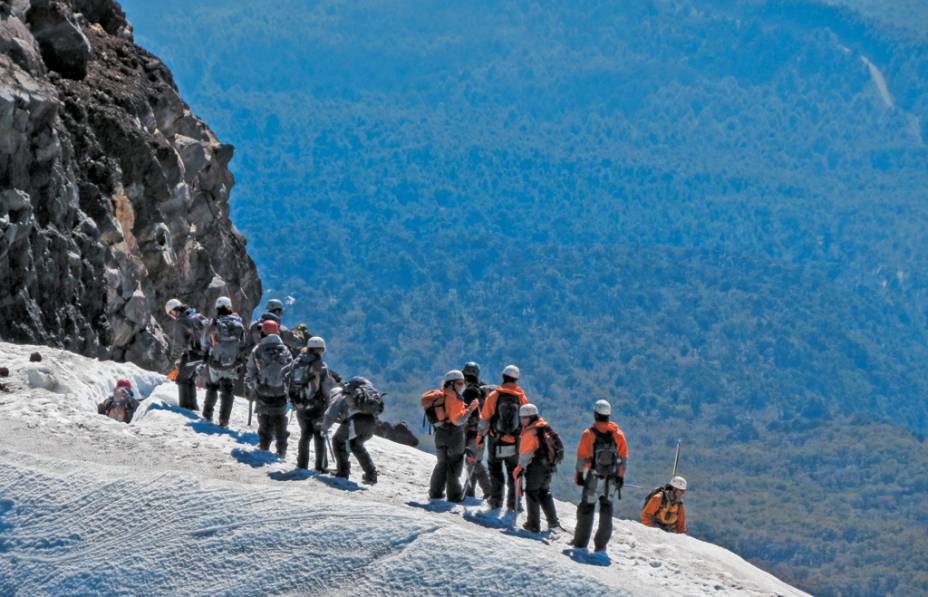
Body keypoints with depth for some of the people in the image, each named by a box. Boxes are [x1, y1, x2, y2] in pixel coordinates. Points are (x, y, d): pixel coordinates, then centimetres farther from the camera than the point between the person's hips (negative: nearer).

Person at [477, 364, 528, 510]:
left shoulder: (494, 396, -7)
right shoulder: (521, 397, -4)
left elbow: (484, 418, -4)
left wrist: (480, 435, 8)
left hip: (495, 441, -1)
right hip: (514, 443, 1)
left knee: (495, 470, 14)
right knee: (514, 472, 11)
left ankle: (496, 500, 13)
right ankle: (513, 502, 9)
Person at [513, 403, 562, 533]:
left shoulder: (530, 432, -18)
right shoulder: (546, 428, 7)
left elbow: (525, 453, -19)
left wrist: (520, 469, -12)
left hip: (534, 468, -8)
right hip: (548, 467, 8)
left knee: (532, 493, 4)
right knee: (545, 493, 20)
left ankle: (533, 524, 6)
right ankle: (553, 522, 19)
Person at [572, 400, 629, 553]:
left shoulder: (589, 434, -10)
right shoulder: (618, 434, -1)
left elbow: (582, 456, -8)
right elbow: (623, 456, 2)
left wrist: (579, 474, 2)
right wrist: (620, 476, 9)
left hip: (593, 478, -2)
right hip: (610, 480, 2)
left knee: (587, 509, 5)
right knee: (606, 509, 12)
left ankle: (581, 544, 3)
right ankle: (601, 545, 12)